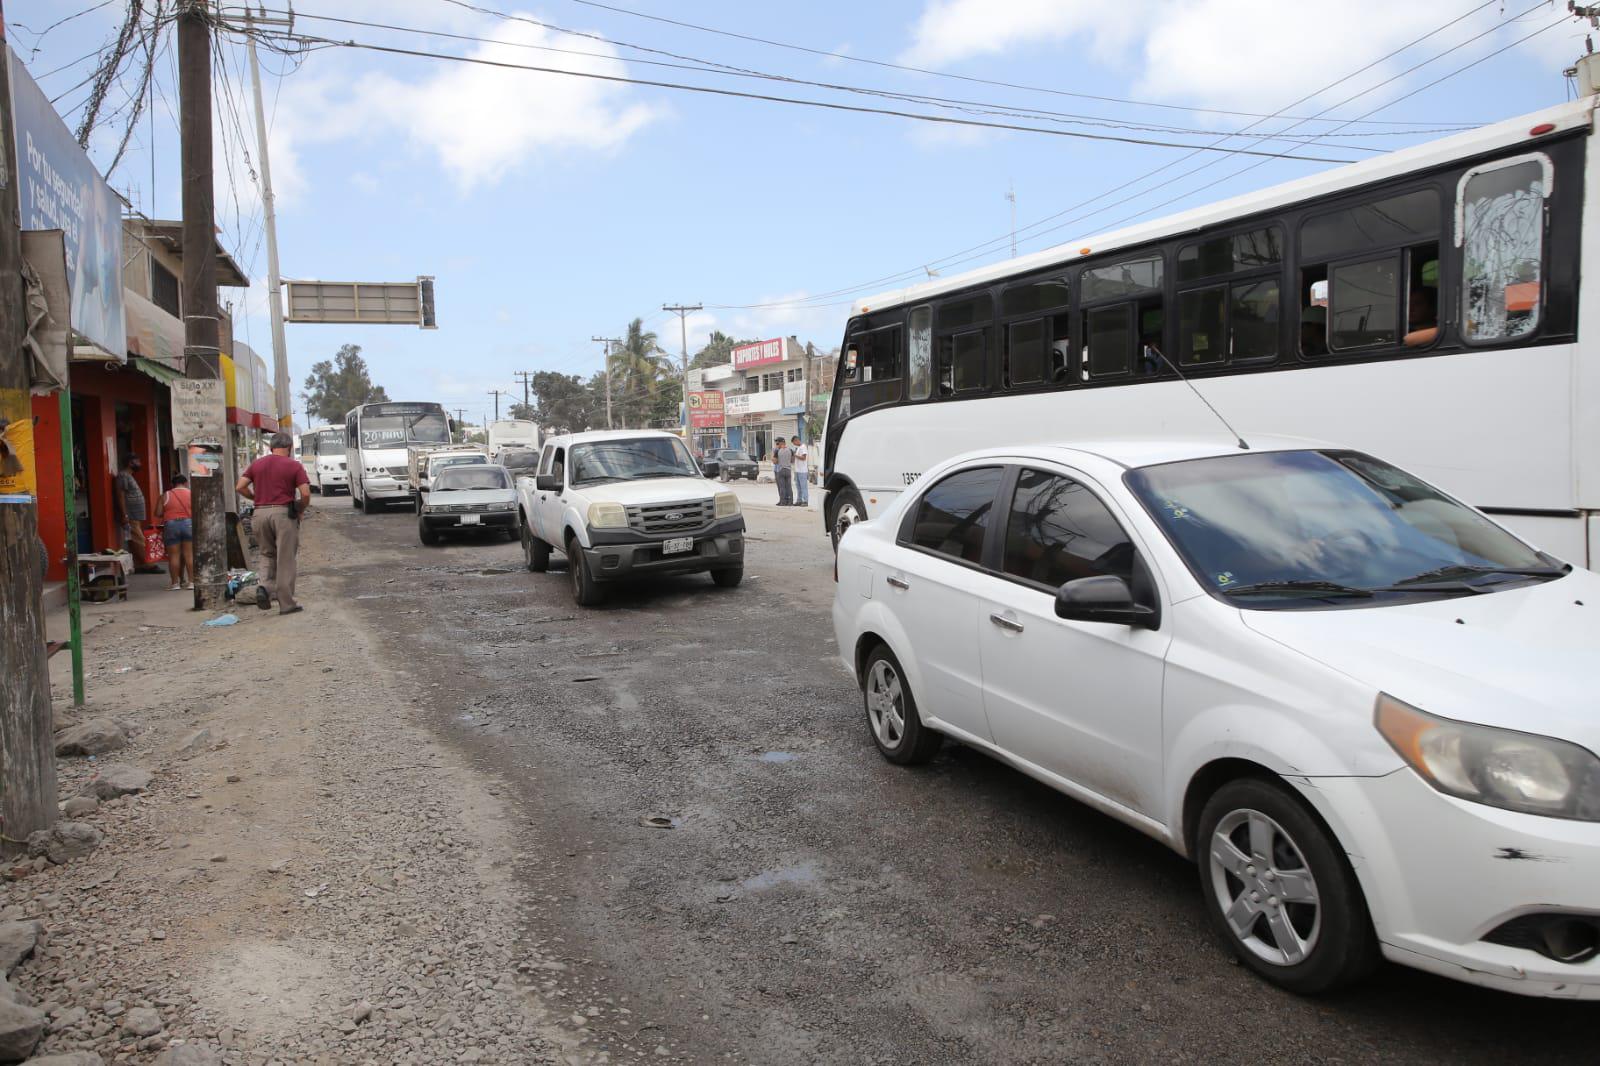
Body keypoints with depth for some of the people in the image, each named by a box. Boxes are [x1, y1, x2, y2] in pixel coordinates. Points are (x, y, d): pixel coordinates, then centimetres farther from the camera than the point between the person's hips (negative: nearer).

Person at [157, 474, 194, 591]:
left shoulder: (166, 496, 7)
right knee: (189, 554, 1)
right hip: (189, 524, 0)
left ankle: (175, 583, 4)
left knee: (174, 555, 3)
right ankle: (191, 581, -2)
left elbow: (158, 513, 4)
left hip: (171, 525, 0)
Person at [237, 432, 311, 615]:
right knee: (285, 560, 2)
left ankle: (265, 587, -3)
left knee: (269, 555, 21)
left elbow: (240, 487, 5)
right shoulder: (294, 465, -2)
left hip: (261, 512, 4)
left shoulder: (257, 464, 11)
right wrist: (301, 509, 7)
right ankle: (286, 604, 5)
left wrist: (257, 497, 18)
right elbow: (305, 493, -10)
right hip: (283, 512, -4)